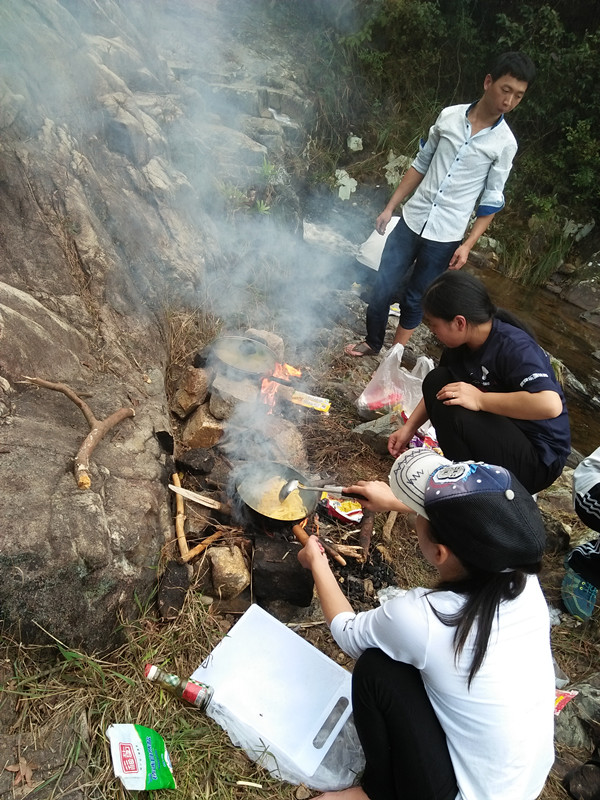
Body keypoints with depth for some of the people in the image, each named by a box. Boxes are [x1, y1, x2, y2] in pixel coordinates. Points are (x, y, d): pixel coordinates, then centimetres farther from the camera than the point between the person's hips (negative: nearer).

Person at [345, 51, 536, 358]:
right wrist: (390, 207, 7)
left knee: (415, 299, 5)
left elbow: (491, 200, 0)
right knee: (382, 289, 2)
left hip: (446, 236, -2)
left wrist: (468, 245, -9)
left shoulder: (505, 143, -3)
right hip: (412, 220, 2)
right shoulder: (449, 115, 2)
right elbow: (420, 164, 10)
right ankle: (372, 343, 25)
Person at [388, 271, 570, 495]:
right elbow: (438, 390, 12)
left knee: (453, 413, -30)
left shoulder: (514, 348, -26)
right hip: (503, 429, 8)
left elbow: (550, 404, -41)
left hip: (539, 460, -8)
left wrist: (480, 399, -33)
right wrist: (409, 428, 8)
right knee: (436, 380, -4)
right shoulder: (461, 343, -3)